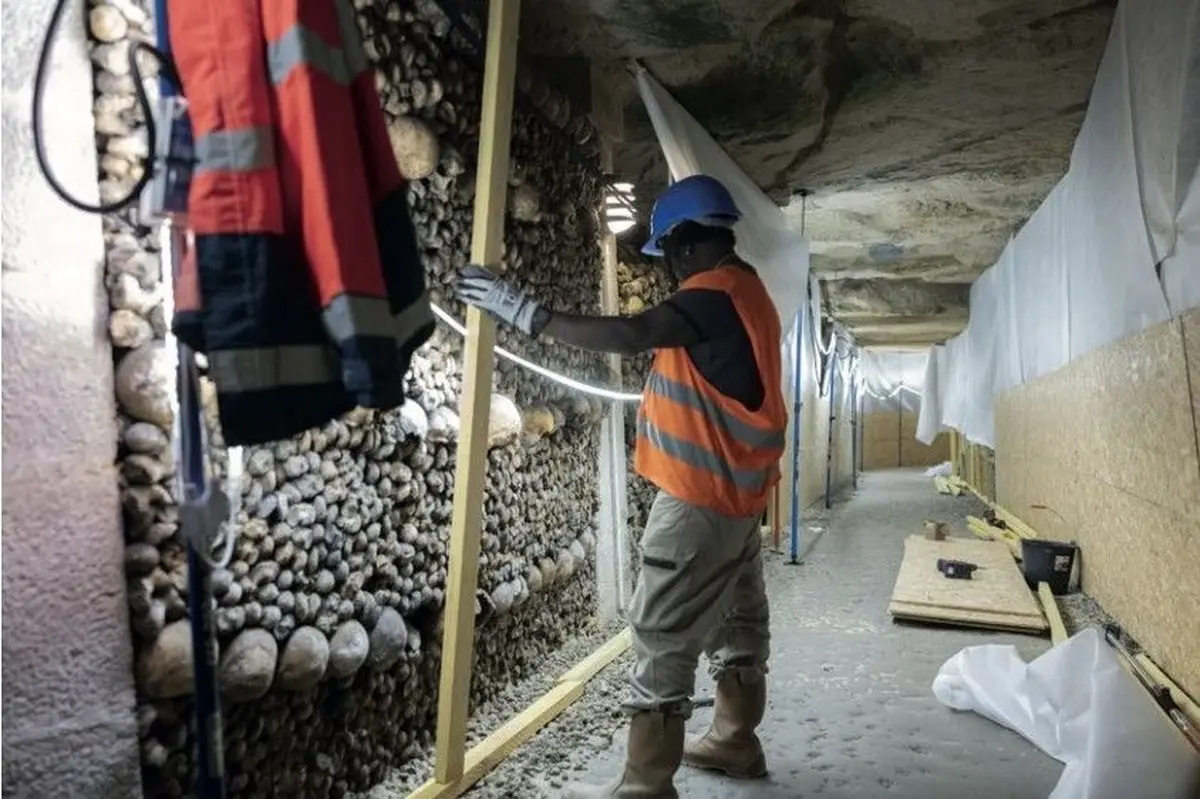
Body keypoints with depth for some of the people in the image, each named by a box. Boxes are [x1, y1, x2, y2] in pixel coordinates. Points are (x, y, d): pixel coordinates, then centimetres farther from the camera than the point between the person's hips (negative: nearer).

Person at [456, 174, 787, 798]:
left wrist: (526, 312, -28)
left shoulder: (716, 290, -17)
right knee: (738, 623, 19)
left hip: (701, 499, -10)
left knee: (663, 638, -4)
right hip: (737, 494, 10)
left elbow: (629, 335, -31)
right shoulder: (745, 291, 14)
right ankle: (735, 742, 34)